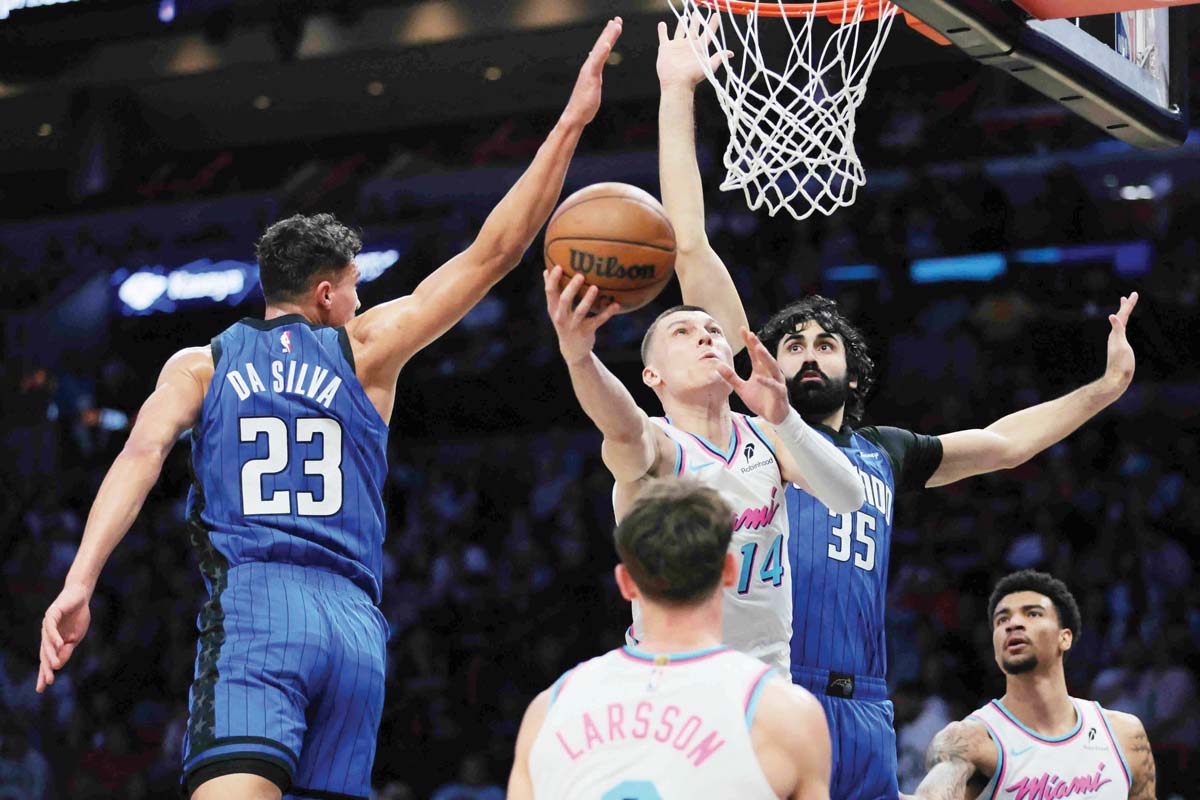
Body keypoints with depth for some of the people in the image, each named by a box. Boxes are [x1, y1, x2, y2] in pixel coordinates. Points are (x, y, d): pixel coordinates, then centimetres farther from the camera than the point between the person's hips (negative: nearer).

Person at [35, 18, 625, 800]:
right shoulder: (364, 349, 18)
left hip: (251, 608, -2)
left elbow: (143, 452, 0)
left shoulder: (200, 365, 17)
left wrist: (80, 581, -9)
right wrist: (570, 121, 20)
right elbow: (492, 253, 17)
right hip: (356, 622, 2)